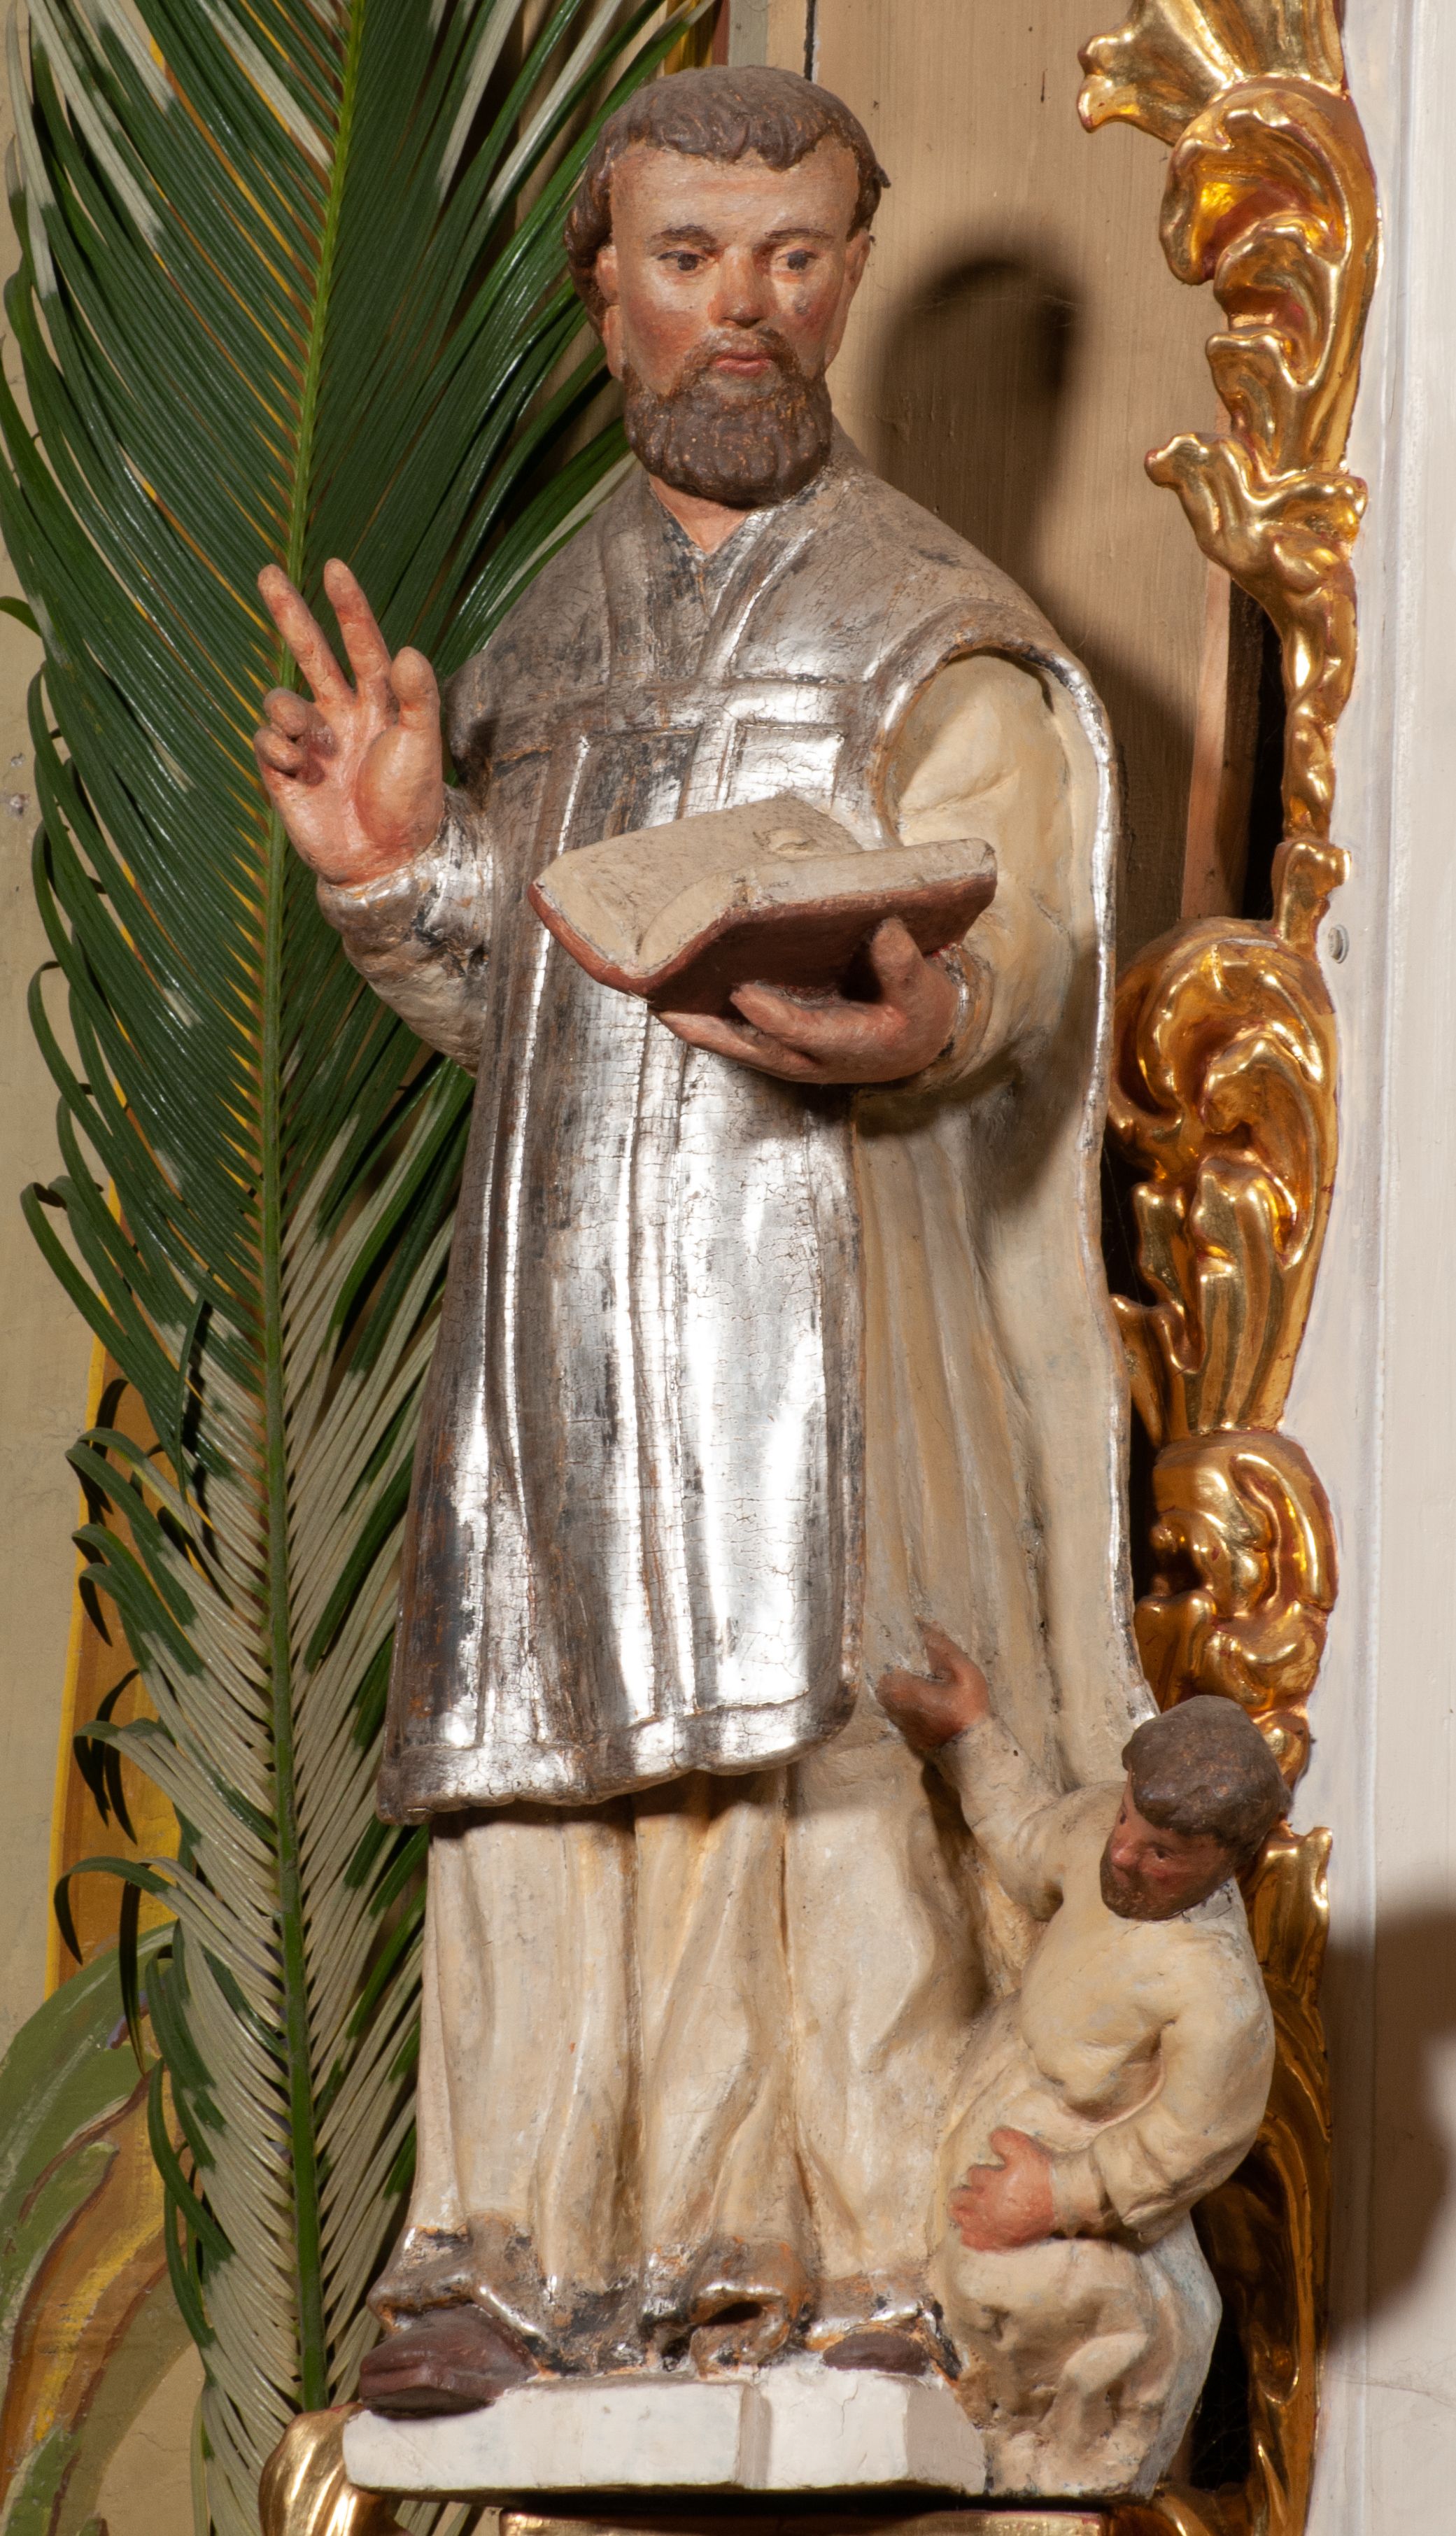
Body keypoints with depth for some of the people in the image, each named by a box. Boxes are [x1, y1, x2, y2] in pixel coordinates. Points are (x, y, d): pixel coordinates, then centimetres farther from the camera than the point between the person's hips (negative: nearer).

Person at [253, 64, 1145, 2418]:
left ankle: (892, 2253, -9)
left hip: (820, 1272, -5)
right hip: (560, 1287, 5)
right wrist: (396, 874, 3)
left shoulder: (937, 636, 3)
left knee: (832, 1752, -12)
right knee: (550, 1756, 1)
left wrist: (911, 1026, -35)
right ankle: (550, 2249, 6)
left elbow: (996, 959, -11)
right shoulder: (548, 640, 20)